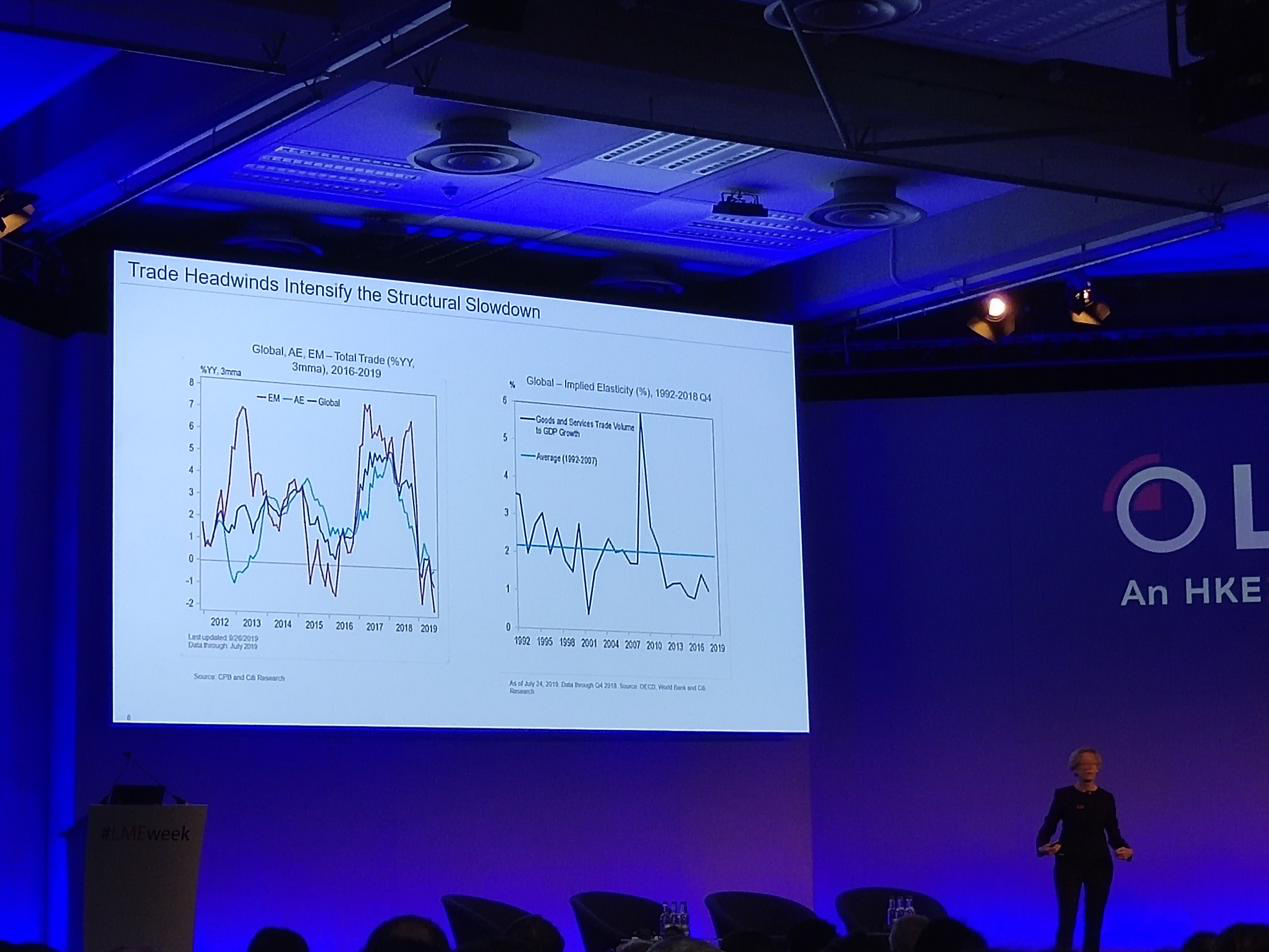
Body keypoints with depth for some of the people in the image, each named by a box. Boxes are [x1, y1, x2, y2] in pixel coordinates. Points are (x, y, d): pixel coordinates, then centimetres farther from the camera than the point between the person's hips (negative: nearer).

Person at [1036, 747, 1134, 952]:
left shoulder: (1106, 798, 5)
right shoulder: (1063, 795, -2)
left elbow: (1113, 833, 7)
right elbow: (1048, 826, -3)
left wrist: (1125, 849, -13)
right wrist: (1043, 846, -23)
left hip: (1099, 865, 2)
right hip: (1069, 864, -2)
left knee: (1094, 921, 3)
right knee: (1067, 920, -8)